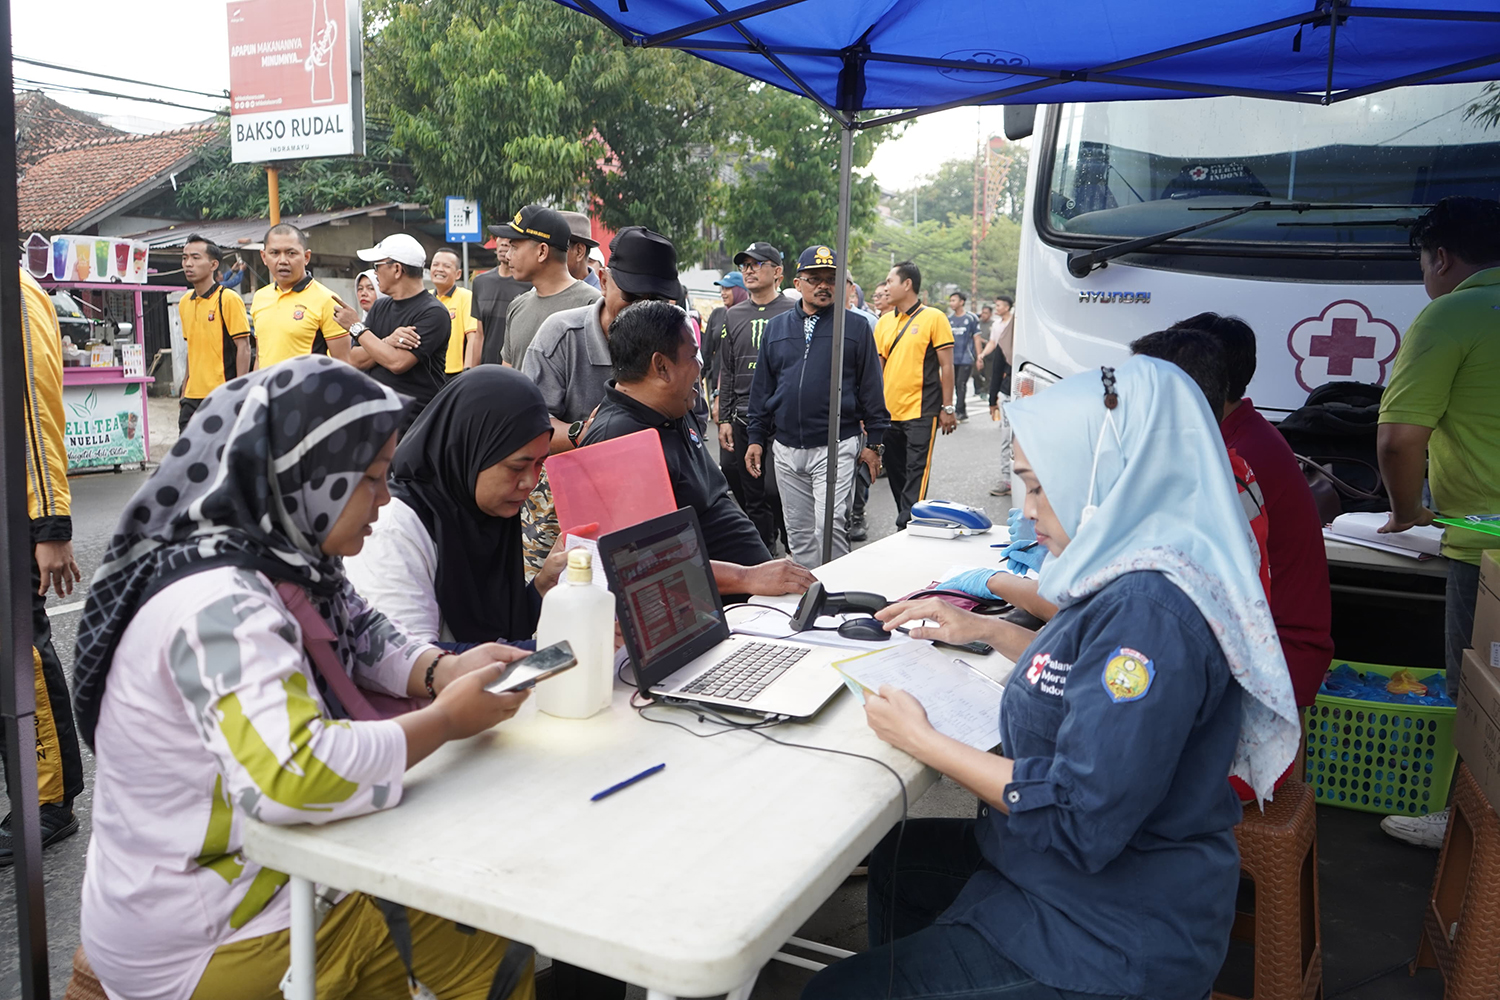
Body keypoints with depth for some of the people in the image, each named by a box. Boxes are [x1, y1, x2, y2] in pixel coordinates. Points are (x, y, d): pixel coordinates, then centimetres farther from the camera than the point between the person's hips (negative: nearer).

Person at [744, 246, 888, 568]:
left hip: (837, 447, -4)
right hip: (787, 449, 4)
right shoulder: (776, 327, 11)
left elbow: (871, 385, 3)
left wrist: (873, 441, -1)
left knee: (829, 526, -11)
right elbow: (762, 387, 14)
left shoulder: (856, 326, 2)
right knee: (798, 531, 11)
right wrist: (756, 438, 9)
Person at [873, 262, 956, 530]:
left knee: (916, 473, -8)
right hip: (889, 412, 6)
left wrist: (948, 408, -8)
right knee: (895, 474, 12)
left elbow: (946, 366, -4)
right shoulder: (884, 322, 11)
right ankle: (905, 522, 24)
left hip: (921, 411, -6)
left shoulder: (933, 318, -4)